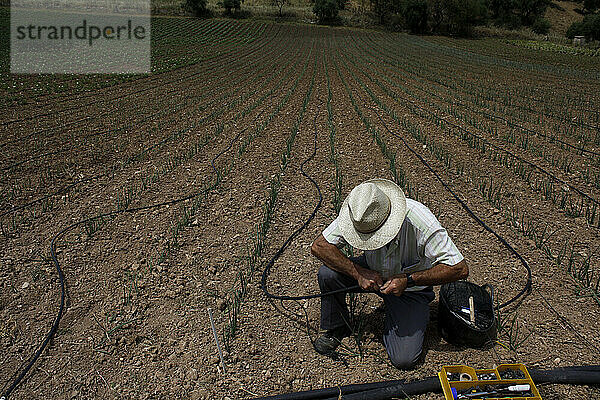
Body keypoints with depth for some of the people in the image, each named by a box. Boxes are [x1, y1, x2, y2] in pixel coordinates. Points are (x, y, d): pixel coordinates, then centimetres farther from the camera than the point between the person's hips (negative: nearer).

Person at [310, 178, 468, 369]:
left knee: (403, 359, -15)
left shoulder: (420, 221, -35)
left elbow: (460, 269, -30)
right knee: (327, 273, -25)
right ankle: (336, 327, 3)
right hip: (373, 273, 3)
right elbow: (318, 246, -22)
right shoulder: (357, 214, -26)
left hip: (412, 287, -2)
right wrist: (358, 273, -32)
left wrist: (408, 280, -34)